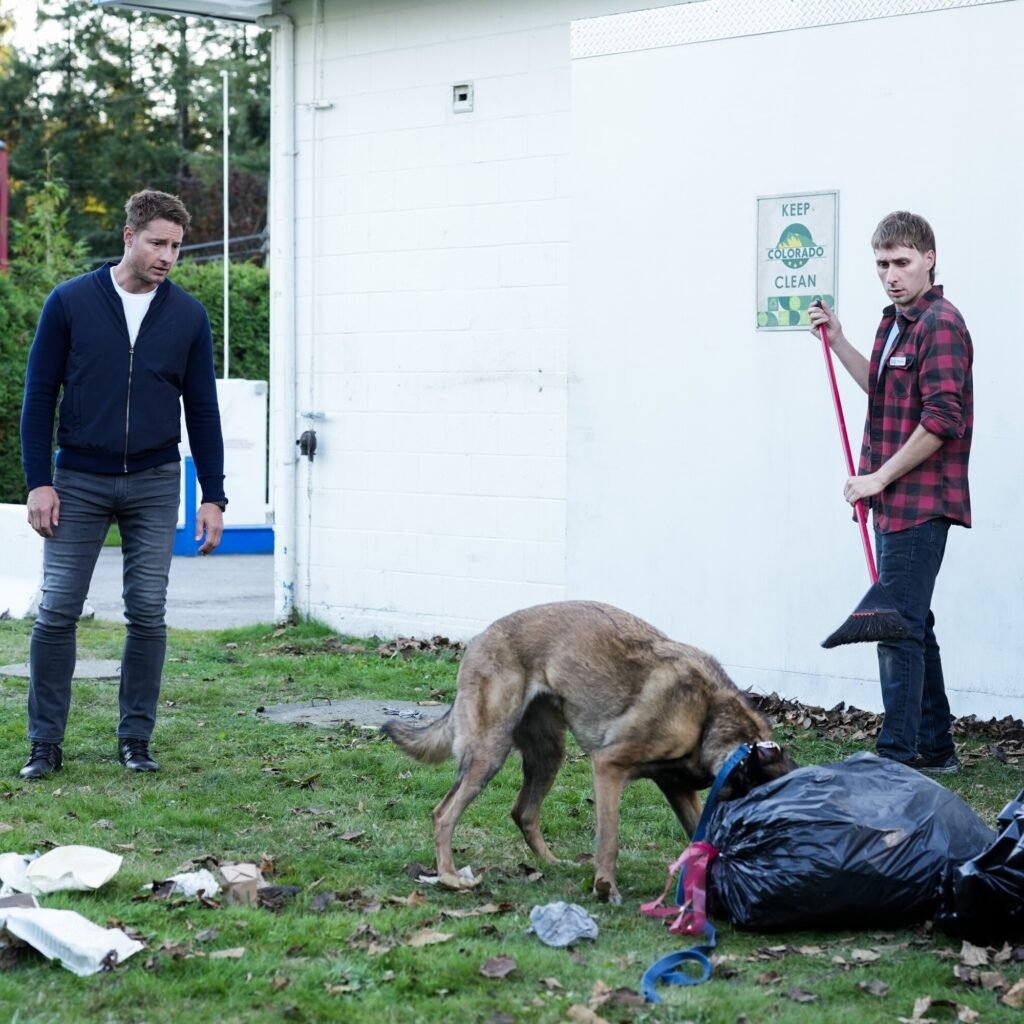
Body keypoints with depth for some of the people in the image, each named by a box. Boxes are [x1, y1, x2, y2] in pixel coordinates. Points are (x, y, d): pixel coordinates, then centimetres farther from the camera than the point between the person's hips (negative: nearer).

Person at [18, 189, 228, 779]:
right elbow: (40, 395, -1)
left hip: (154, 485, 1)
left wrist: (213, 497, 1)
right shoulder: (70, 303, -4)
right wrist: (39, 482, -7)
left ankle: (136, 739, 12)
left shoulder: (188, 316, 1)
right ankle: (46, 743, 8)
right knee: (58, 611, -2)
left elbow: (202, 410, 5)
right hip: (79, 482, -1)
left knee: (148, 613, 1)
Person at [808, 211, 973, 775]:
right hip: (894, 501, 10)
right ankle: (934, 749, 22)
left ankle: (898, 755, -5)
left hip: (920, 502, -10)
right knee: (912, 624, 14)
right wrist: (838, 342, 18)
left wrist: (879, 478, -16)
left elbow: (941, 420, -21)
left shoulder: (940, 324, -15)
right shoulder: (894, 321, 15)